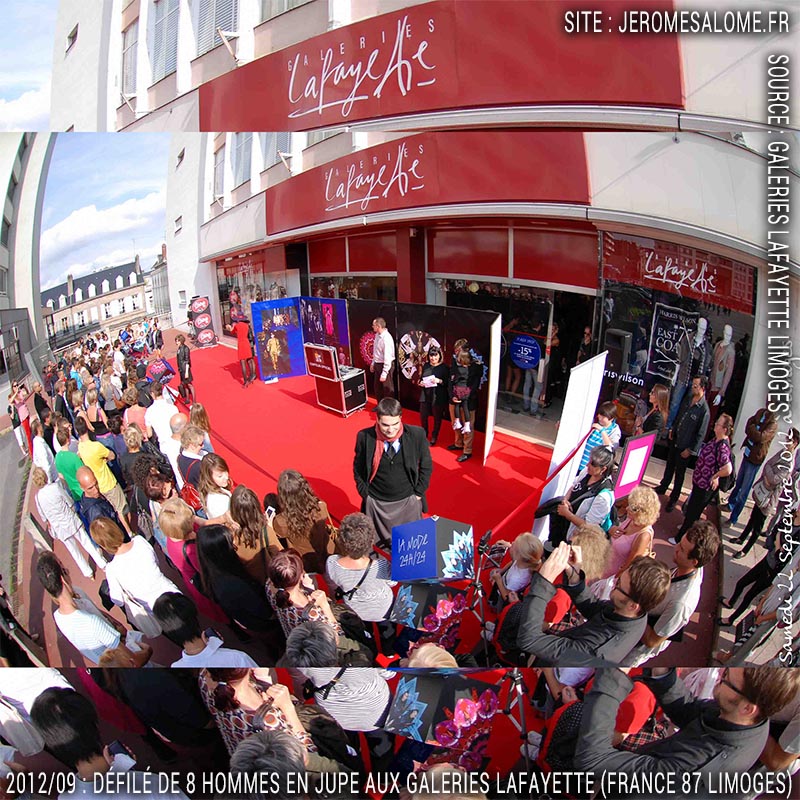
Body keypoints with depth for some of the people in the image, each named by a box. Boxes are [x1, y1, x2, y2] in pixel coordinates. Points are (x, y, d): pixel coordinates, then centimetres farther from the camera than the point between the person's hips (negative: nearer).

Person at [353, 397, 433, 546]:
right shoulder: (365, 437, -15)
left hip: (408, 502, 0)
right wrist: (365, 494, -1)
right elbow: (358, 469, 1)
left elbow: (426, 466, -1)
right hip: (376, 504, 0)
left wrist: (418, 493, -1)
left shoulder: (417, 435, -15)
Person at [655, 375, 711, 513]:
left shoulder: (704, 409, -24)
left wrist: (690, 449, -15)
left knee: (679, 473, 10)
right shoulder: (687, 399, -3)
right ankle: (663, 487, 43)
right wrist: (672, 429, 13)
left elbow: (701, 434, -19)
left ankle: (674, 498, 25)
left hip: (685, 446, -6)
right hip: (674, 440, 6)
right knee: (669, 466, 24)